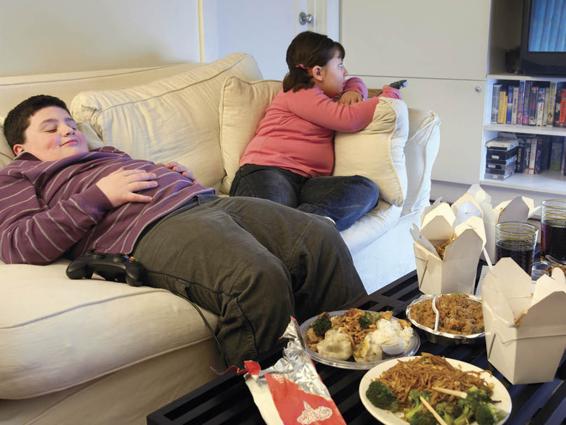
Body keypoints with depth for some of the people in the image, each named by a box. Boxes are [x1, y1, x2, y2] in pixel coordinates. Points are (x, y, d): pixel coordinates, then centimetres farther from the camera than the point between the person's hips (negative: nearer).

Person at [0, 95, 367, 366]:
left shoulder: (108, 154, 39)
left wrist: (180, 176, 13)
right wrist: (100, 194, -7)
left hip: (207, 200, 8)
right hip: (151, 227, -7)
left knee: (322, 237, -12)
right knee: (260, 277, -35)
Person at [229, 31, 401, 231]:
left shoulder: (321, 94, 33)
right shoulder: (299, 94, 5)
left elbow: (355, 83, 49)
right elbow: (347, 119, -7)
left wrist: (353, 91, 22)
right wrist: (389, 96, 7)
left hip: (307, 181, 7)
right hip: (268, 171, -7)